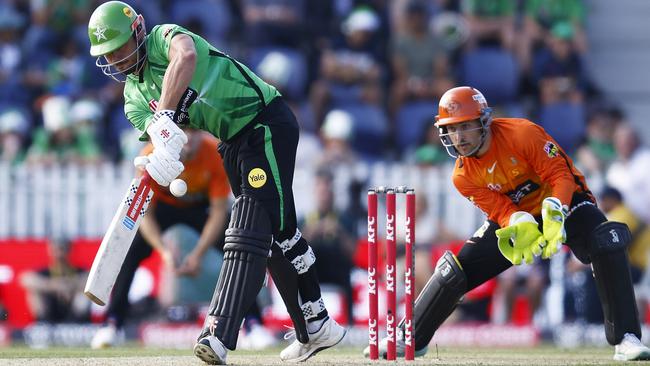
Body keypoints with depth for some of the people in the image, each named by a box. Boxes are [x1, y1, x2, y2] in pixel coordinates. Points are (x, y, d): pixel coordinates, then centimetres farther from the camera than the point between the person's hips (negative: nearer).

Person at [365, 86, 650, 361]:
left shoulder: (522, 134, -27)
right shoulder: (464, 176, -12)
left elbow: (561, 175, -25)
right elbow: (501, 211, -16)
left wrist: (554, 216, -42)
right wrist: (521, 228, -39)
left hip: (563, 204, -4)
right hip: (514, 216, 4)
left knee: (607, 244, -33)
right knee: (455, 268, -6)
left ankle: (625, 338, -30)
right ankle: (412, 339, 14)